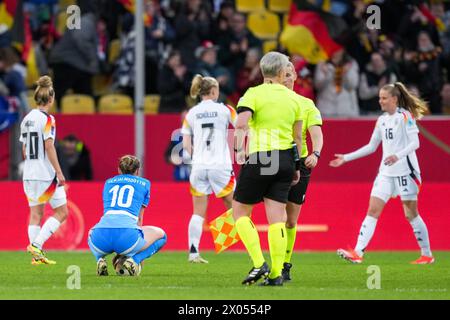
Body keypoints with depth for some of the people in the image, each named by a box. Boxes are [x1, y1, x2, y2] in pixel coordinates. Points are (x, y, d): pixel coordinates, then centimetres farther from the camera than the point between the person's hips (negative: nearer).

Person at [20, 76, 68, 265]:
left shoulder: (27, 119, 10)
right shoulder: (47, 119, -12)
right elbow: (49, 146, -18)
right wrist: (59, 172, -16)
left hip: (29, 174, 7)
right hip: (46, 174, -7)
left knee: (35, 214, 10)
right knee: (61, 212, 2)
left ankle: (37, 256, 7)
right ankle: (36, 244, -10)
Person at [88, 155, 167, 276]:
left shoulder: (108, 182, 29)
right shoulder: (144, 183, 22)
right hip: (127, 234, -3)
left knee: (91, 234, 42)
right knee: (161, 235, 25)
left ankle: (100, 260, 9)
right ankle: (132, 260, 0)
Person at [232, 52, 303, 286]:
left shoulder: (254, 94, -4)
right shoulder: (293, 98, 9)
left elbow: (241, 124, -20)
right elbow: (297, 137, 15)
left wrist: (239, 150, -20)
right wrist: (296, 167, 22)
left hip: (259, 158, -4)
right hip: (285, 159, 4)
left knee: (240, 211, 8)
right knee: (277, 217, 4)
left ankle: (259, 264, -5)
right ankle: (276, 273, 0)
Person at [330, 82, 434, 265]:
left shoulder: (405, 116, -7)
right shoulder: (382, 120, 13)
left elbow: (415, 143, -14)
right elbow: (371, 147, 20)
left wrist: (397, 156, -30)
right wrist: (346, 158, 17)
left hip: (405, 170, -7)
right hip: (386, 172, 7)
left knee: (411, 214, -1)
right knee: (373, 210, -5)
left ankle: (427, 255, 13)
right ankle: (357, 253, -14)